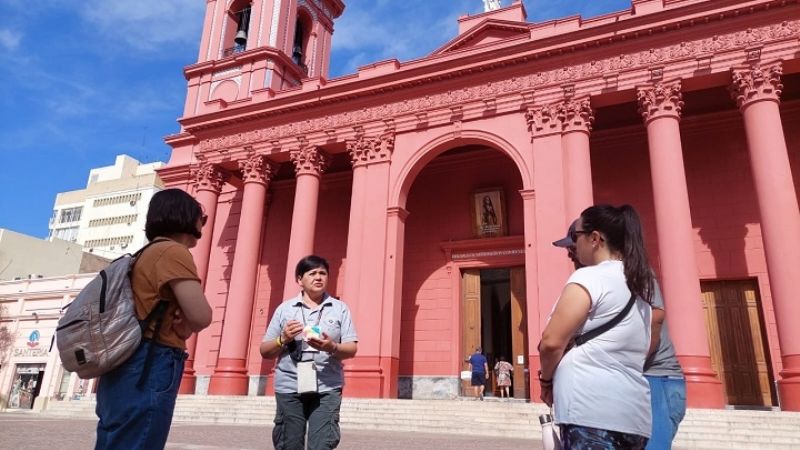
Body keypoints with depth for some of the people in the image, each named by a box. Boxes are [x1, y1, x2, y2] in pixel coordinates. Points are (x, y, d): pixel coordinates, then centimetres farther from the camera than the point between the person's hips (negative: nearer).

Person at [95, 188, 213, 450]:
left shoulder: (148, 253, 21)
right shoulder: (173, 251, -9)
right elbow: (201, 316, -19)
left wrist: (182, 326, 3)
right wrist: (185, 327, 5)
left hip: (130, 371, 10)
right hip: (148, 371, -10)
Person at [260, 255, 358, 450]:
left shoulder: (340, 308, 8)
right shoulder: (284, 308, 9)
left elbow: (352, 349, 2)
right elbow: (265, 351, 10)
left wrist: (332, 347, -17)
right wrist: (283, 339, -9)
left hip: (327, 388, -1)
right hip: (289, 387, 1)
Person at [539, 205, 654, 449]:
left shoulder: (590, 277, -9)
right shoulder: (638, 284, 18)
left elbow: (551, 341, -15)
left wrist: (546, 379, 4)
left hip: (592, 411, -9)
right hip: (634, 413, 9)